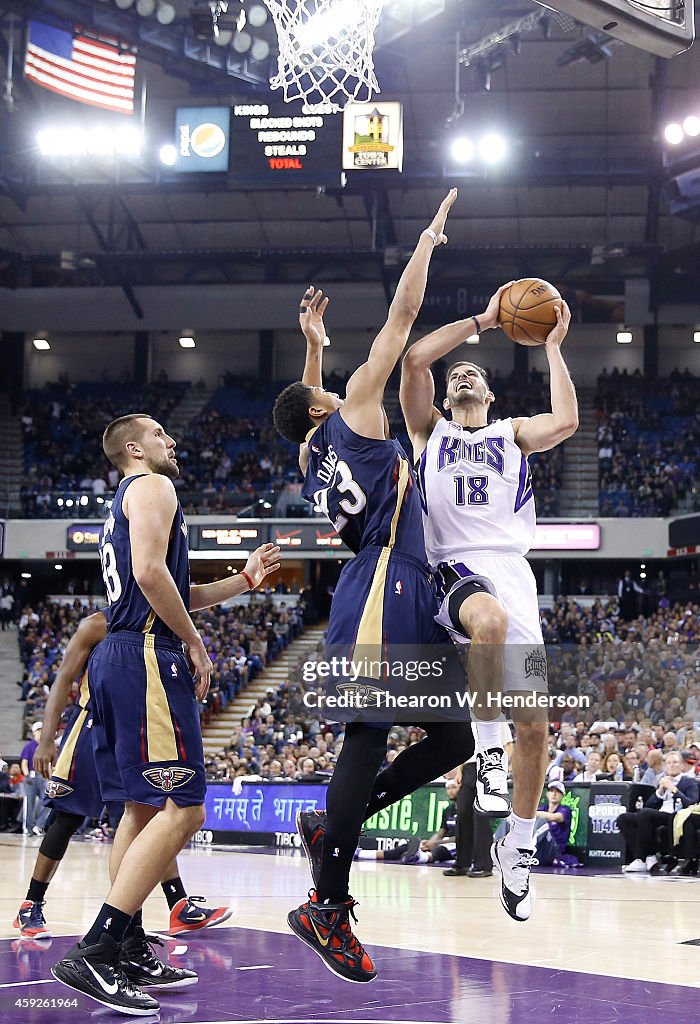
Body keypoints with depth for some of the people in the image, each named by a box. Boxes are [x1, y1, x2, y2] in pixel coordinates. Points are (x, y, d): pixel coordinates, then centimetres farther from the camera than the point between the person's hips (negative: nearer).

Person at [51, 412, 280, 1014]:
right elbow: (151, 572, -19)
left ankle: (130, 953, 16)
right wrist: (194, 644, -11)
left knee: (144, 808, 13)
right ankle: (94, 953, -20)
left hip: (117, 658, 11)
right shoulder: (151, 488, -4)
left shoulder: (126, 502, 27)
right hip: (148, 656, -11)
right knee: (182, 809, -14)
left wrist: (243, 581, 23)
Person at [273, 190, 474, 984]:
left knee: (453, 739, 8)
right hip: (380, 599, -10)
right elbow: (402, 318, 4)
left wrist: (312, 346, 44)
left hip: (406, 603, 10)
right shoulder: (354, 414, 3)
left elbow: (306, 408, 47)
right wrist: (427, 240, 13)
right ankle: (326, 908, -10)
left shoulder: (313, 456, 21)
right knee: (369, 737, -11)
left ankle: (331, 824, 12)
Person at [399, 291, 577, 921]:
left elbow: (566, 422, -2)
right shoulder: (430, 430, 19)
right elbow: (415, 359, 1)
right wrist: (481, 320, 4)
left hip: (512, 572, 3)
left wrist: (553, 346, 4)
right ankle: (487, 749, -24)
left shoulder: (514, 434, 21)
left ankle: (518, 848, 16)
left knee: (534, 724, -2)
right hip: (455, 571, -2)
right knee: (491, 617, -42)